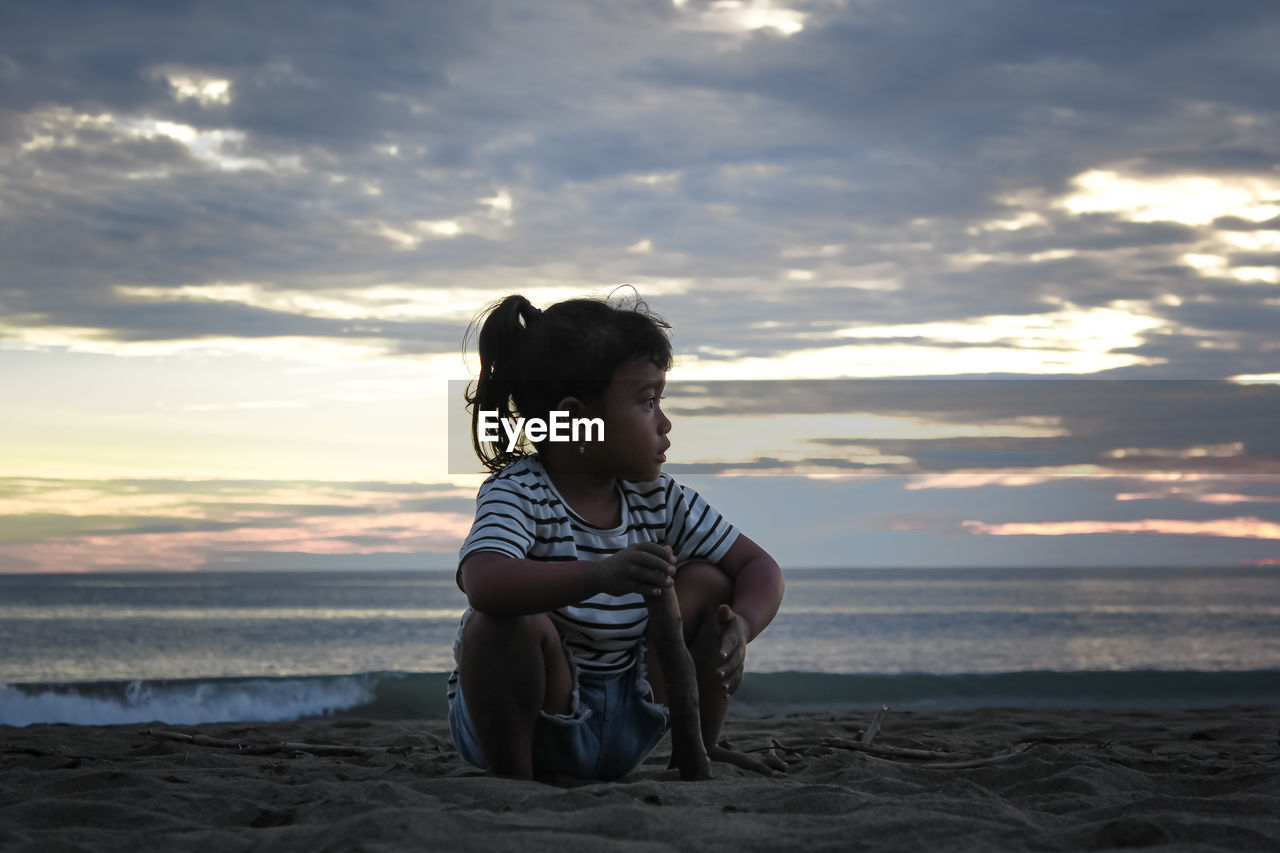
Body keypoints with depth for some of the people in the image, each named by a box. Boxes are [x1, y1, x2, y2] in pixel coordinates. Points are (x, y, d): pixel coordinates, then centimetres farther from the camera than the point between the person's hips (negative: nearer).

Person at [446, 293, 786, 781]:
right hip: (513, 715, -6)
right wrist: (599, 576, -59)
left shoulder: (656, 498, -2)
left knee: (709, 581, -4)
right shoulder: (518, 493, -21)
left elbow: (759, 567, 4)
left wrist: (740, 627, -20)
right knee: (512, 620, -35)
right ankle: (509, 774, -15)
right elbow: (484, 584, -44)